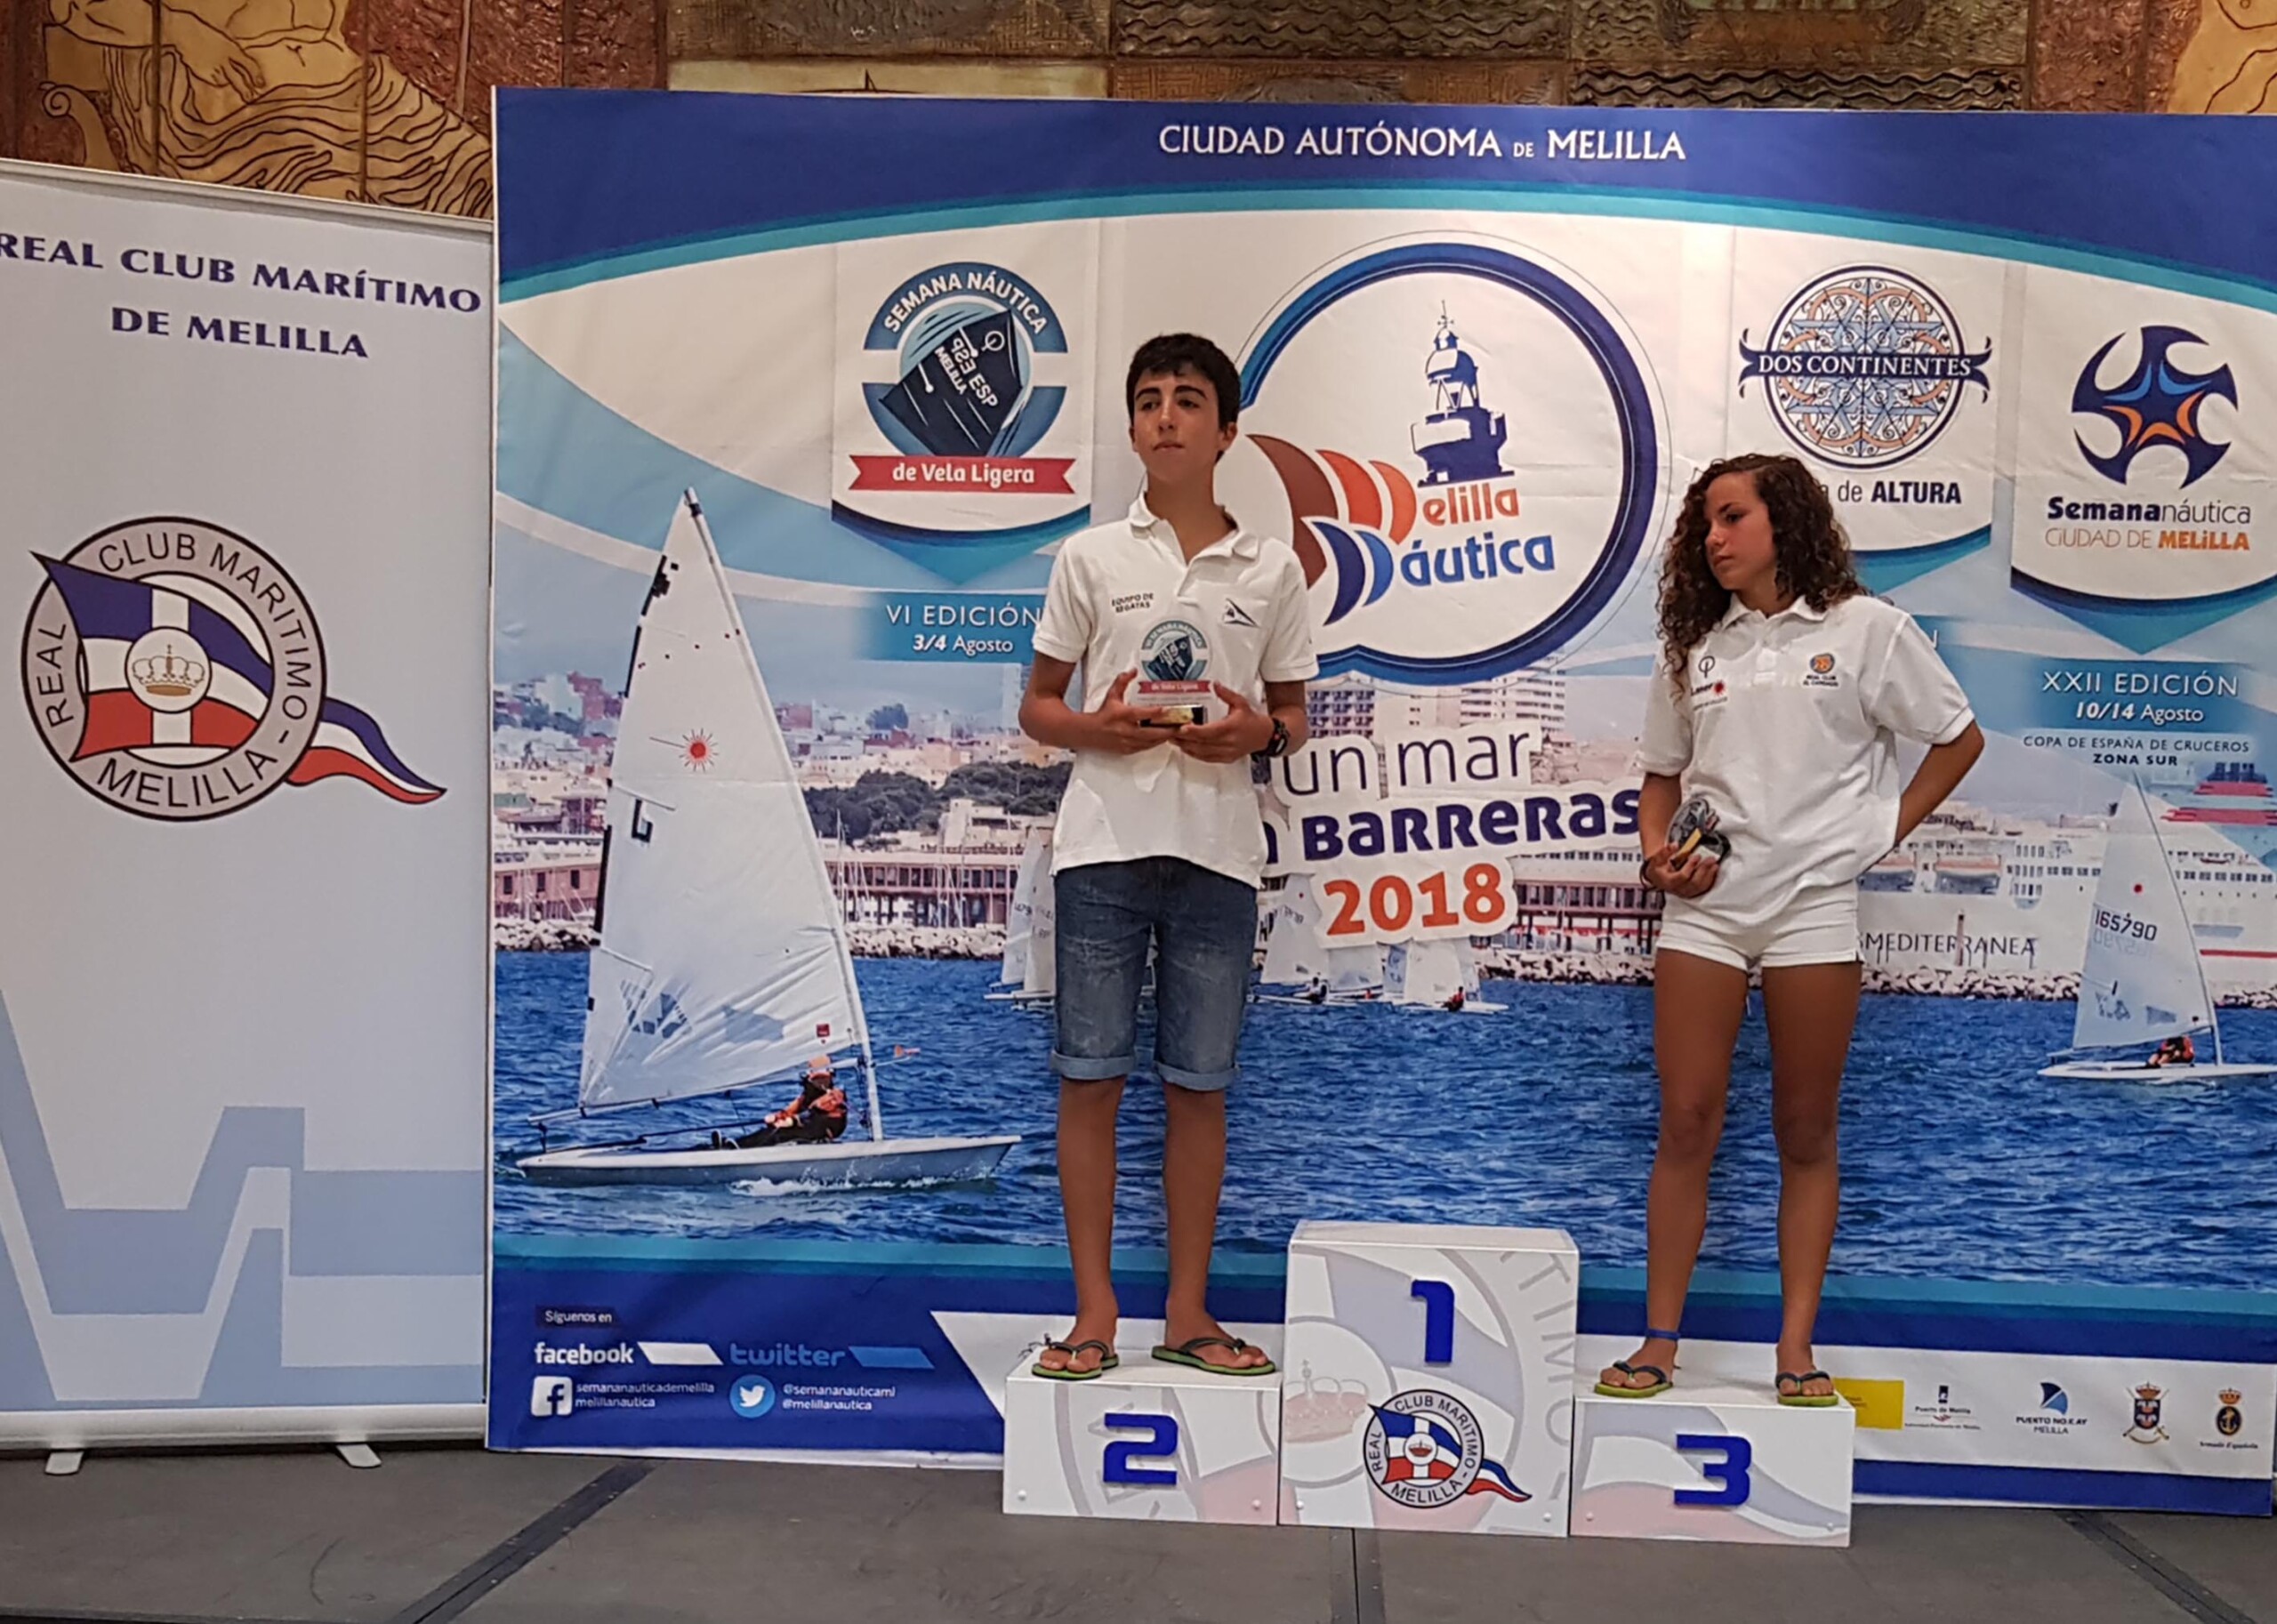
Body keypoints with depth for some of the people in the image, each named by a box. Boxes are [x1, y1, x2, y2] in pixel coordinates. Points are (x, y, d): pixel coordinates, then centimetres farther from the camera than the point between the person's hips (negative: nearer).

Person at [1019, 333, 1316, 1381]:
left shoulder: (1272, 570, 9)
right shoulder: (1091, 557, 7)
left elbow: (1294, 718, 14)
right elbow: (1036, 707, 9)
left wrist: (1258, 733, -9)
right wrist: (1095, 728, -12)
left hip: (1217, 849, 1)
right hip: (1104, 841, -1)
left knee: (1199, 1086, 6)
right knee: (1089, 1078, 1)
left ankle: (1188, 1313, 18)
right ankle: (1094, 1313, 13)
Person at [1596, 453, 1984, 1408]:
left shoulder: (1864, 629, 2)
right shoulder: (1696, 646, 13)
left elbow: (1959, 738, 8)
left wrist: (1885, 831, 0)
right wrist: (1658, 853, -1)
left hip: (1814, 903, -3)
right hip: (1704, 905, 3)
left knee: (1806, 1134, 5)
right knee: (1686, 1126, 1)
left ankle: (1796, 1350, 11)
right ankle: (1659, 1342, 9)